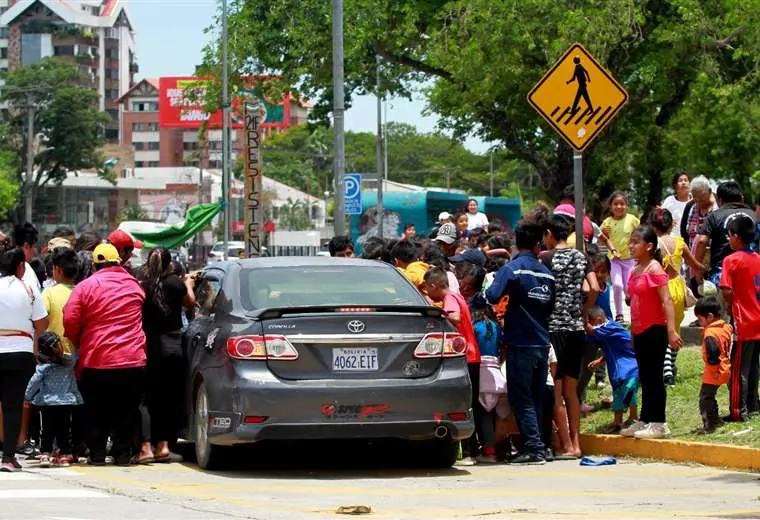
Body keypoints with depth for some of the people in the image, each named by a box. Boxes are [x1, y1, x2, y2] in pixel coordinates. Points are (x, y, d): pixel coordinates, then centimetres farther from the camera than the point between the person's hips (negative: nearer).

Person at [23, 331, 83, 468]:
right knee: (63, 428, 9)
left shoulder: (43, 367, -11)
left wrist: (28, 397, 1)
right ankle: (64, 454, 8)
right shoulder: (69, 362, -6)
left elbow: (34, 383, -9)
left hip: (48, 403, -1)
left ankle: (45, 454, -2)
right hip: (67, 402, 1)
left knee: (48, 429, 6)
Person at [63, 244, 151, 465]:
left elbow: (70, 321, -8)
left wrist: (79, 343, 8)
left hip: (97, 361, -2)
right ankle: (123, 452, 9)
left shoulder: (86, 287, -4)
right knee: (126, 410, 10)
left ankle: (97, 453, 9)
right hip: (134, 361, 2)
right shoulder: (134, 285, 7)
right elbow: (145, 318, 17)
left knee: (96, 410, 9)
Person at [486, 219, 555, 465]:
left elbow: (493, 297, -23)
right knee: (536, 399, 12)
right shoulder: (547, 273, 7)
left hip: (520, 344, -5)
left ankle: (534, 448, -8)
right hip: (542, 343, 5)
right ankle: (534, 445, 14)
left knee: (521, 400, -2)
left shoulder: (512, 269, -10)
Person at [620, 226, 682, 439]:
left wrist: (671, 330, -27)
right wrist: (633, 334, 18)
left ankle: (658, 424, 1)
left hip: (654, 331, -8)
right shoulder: (635, 272, 11)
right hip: (640, 332, 8)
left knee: (654, 377, -4)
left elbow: (666, 300, -20)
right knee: (645, 378, 13)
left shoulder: (654, 269, -13)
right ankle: (644, 421, 20)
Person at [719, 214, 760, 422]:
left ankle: (739, 411, -3)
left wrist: (731, 306, -2)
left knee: (738, 369, -2)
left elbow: (727, 291, -20)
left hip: (743, 323, -7)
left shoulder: (732, 260, -13)